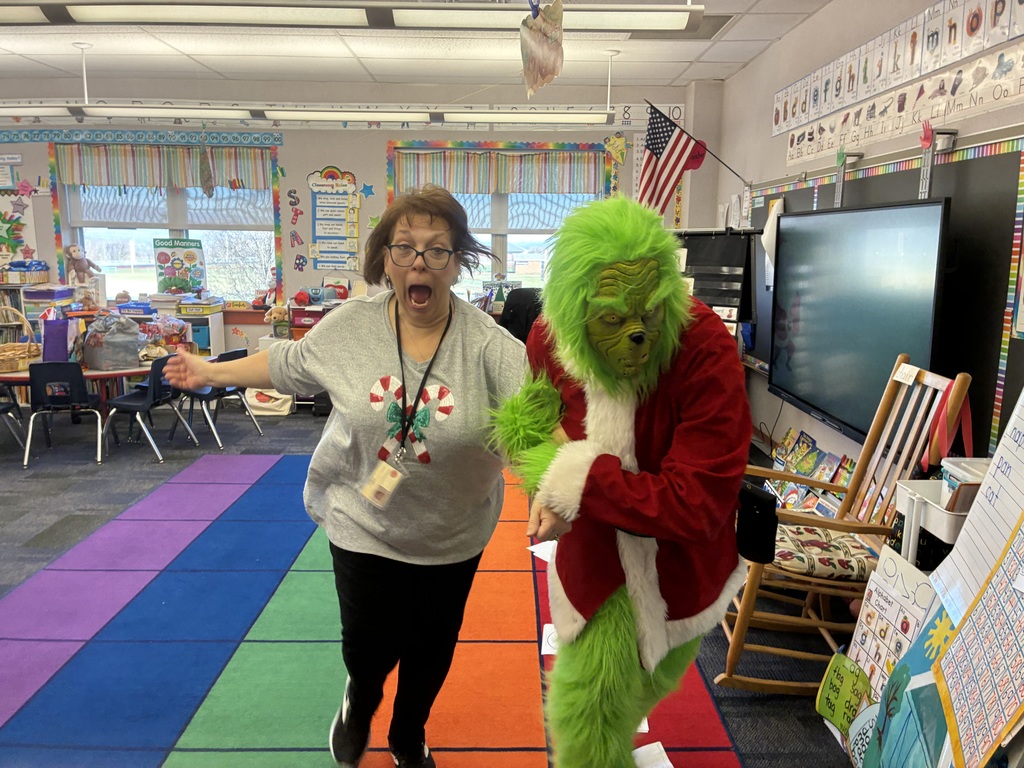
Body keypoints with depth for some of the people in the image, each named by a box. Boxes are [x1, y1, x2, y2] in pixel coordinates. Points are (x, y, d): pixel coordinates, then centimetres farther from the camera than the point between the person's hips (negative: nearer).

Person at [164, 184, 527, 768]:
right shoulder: (350, 326, -10)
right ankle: (361, 699, 51)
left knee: (431, 649, 19)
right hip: (364, 524, 0)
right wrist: (212, 372, 14)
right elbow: (289, 364, 6)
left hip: (452, 537, 0)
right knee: (368, 647, 11)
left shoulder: (486, 343, -19)